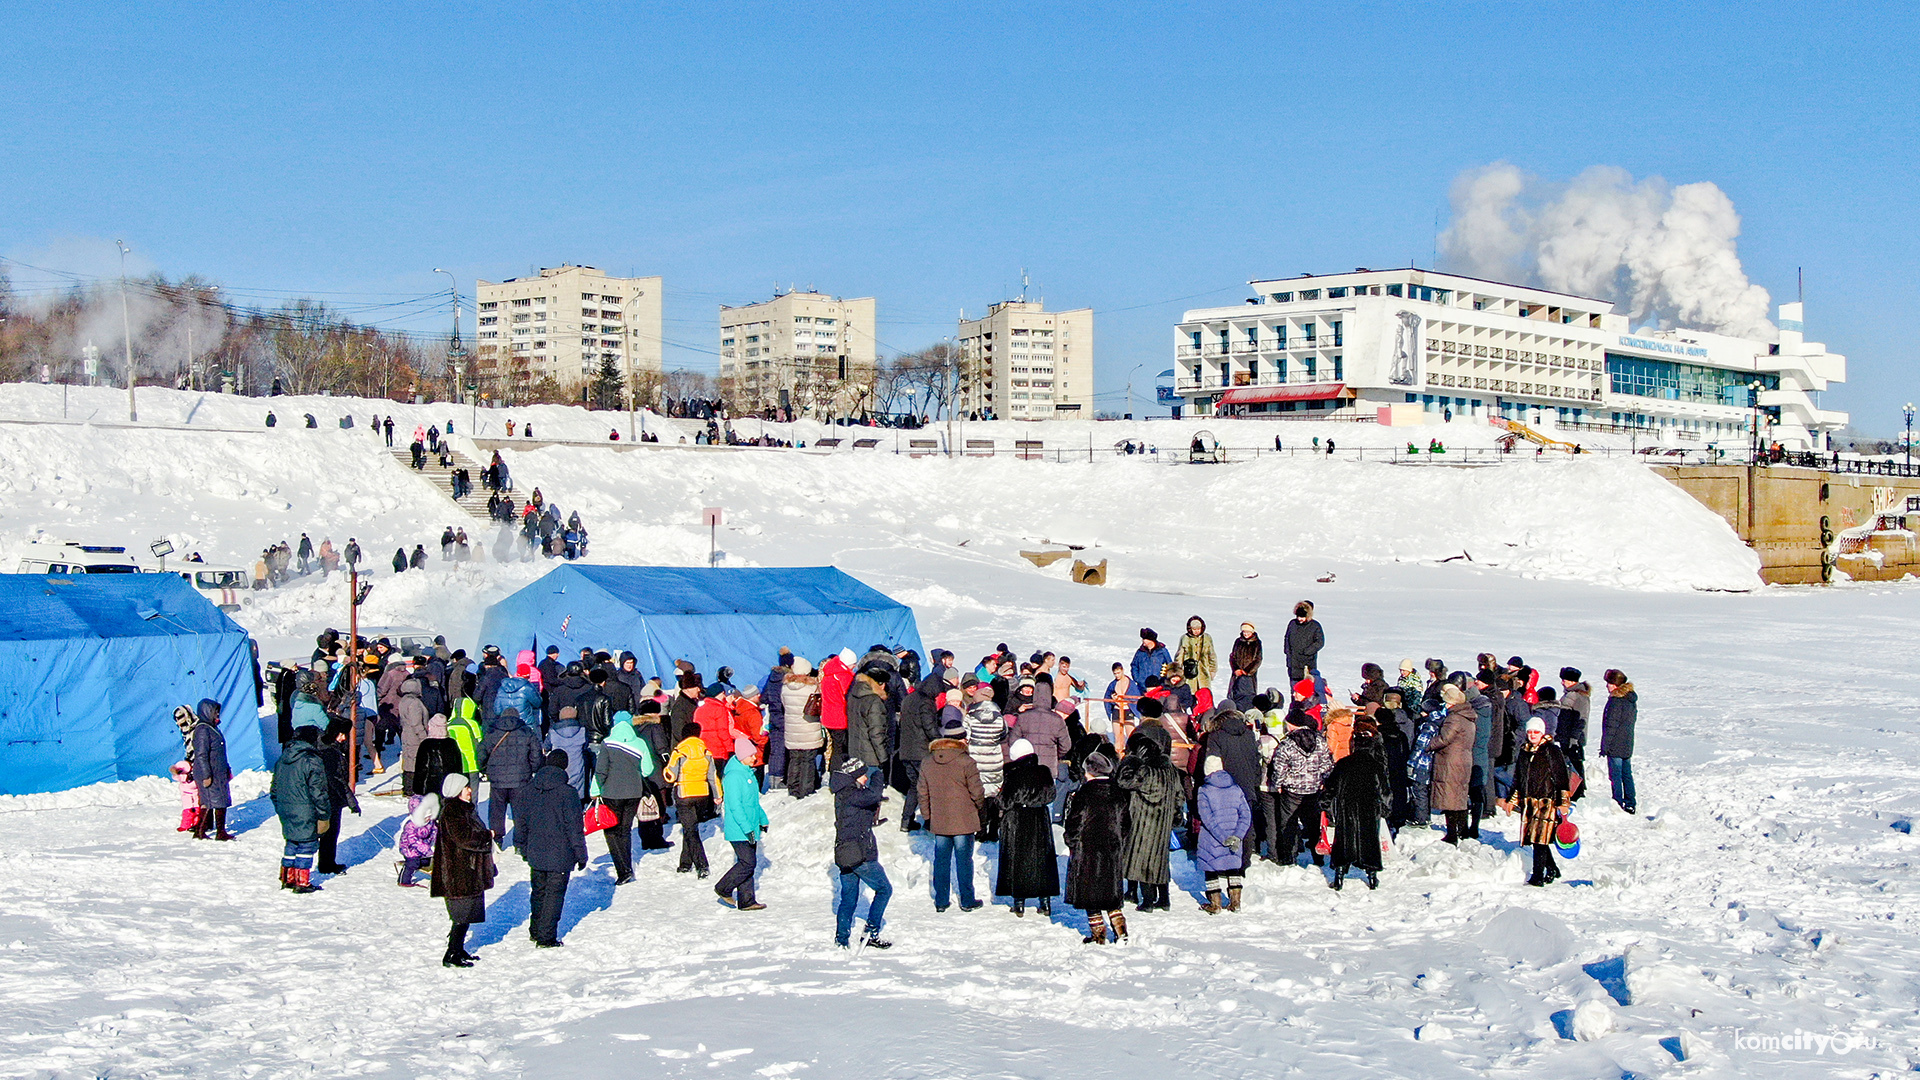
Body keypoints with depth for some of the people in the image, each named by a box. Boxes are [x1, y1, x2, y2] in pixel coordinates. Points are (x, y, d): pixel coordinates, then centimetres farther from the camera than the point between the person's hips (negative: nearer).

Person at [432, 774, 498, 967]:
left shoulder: (463, 809, 16)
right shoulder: (451, 812, -17)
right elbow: (464, 838, -25)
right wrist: (487, 836, -13)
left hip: (470, 873, 10)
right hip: (459, 876, -10)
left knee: (466, 915, 17)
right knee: (463, 916, -8)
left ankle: (458, 949, 27)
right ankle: (451, 955, -2)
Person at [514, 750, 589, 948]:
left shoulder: (529, 790, 1)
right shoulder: (567, 792, -14)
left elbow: (520, 821, 10)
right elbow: (575, 826, -12)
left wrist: (521, 846, 23)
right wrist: (581, 854, -3)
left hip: (535, 854, 5)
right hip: (560, 855, -5)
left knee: (539, 891, 20)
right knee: (554, 894, 3)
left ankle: (535, 931, 32)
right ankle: (546, 938, 3)